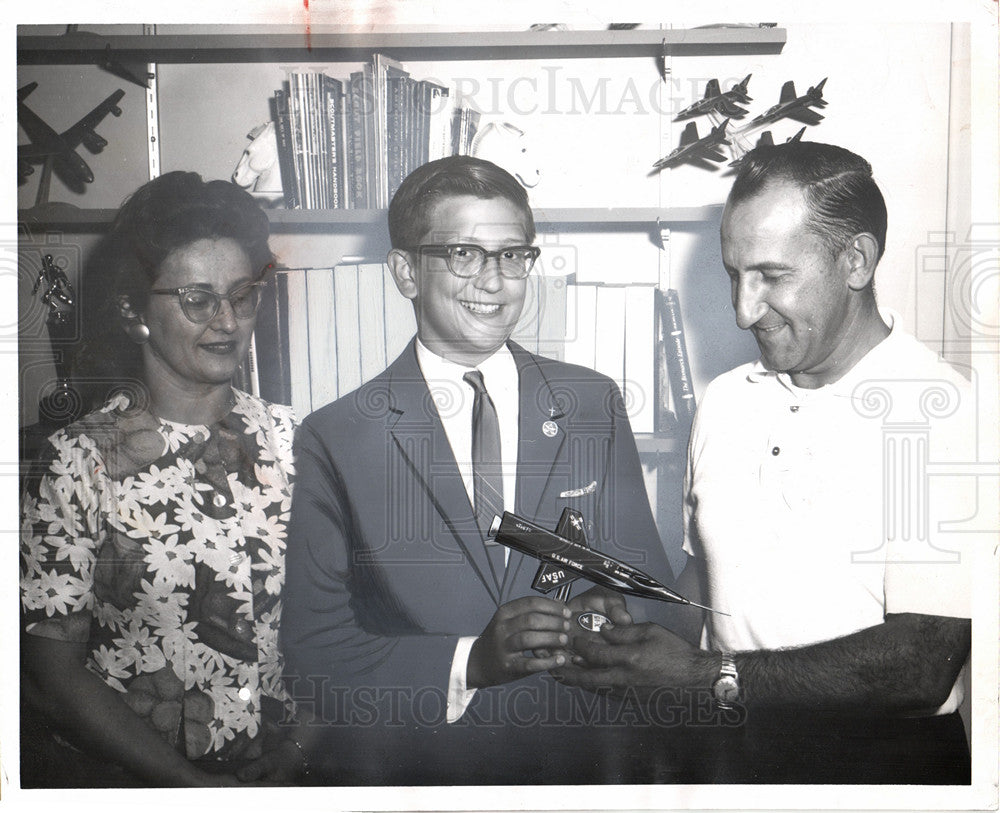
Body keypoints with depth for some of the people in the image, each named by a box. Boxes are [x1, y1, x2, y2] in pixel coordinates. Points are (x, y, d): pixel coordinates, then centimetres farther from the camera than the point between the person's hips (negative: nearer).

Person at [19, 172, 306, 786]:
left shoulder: (292, 438, 4)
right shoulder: (79, 461, -6)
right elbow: (52, 674, -4)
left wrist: (299, 749, -6)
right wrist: (196, 783, -10)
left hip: (279, 767, 1)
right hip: (118, 779, -1)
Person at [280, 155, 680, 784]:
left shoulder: (595, 407, -2)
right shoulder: (335, 439, -10)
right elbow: (314, 658, -12)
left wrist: (604, 619, -21)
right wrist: (469, 661, -25)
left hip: (580, 763, 2)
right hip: (406, 769, -2)